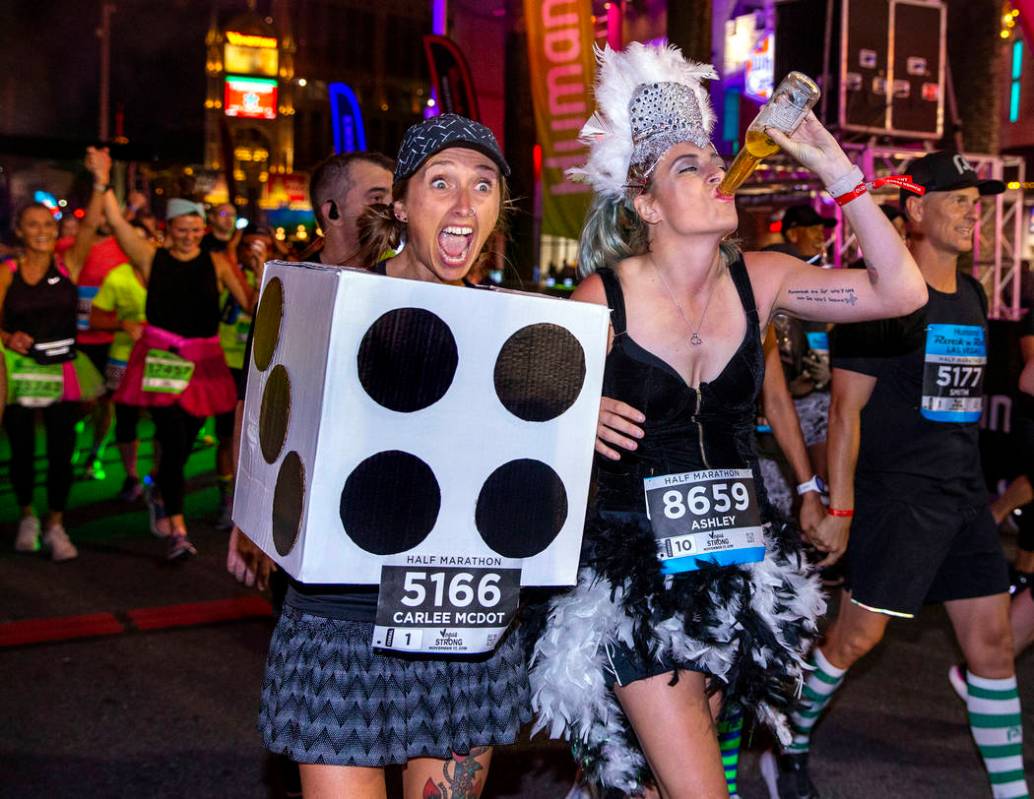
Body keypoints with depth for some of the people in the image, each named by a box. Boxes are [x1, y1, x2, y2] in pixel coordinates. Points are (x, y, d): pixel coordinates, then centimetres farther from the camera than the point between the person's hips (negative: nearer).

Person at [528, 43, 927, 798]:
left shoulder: (758, 280, 1)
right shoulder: (604, 299, -9)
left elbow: (900, 291, -8)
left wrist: (834, 167, -12)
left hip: (739, 563, 4)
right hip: (638, 571, -4)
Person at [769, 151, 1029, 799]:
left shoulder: (972, 296, 13)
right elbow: (846, 409, -12)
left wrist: (974, 487, 18)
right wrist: (839, 507, -16)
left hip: (965, 497, 7)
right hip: (895, 496, -7)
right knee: (858, 635, 0)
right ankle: (793, 739, 24)